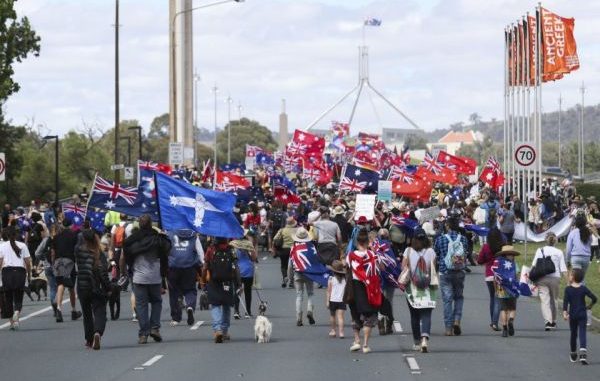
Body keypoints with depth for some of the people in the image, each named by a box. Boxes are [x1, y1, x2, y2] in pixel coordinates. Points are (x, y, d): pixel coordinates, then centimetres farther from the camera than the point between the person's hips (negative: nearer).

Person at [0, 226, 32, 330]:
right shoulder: (22, 246, 6)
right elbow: (28, 262, 5)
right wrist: (29, 275, 15)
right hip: (20, 272, 0)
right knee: (18, 298, 2)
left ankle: (12, 322, 9)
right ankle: (16, 313, -27)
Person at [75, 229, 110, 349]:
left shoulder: (79, 251, -5)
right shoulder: (100, 254, -9)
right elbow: (103, 272, -12)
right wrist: (108, 288, -5)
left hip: (82, 289, 2)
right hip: (97, 289, -2)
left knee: (87, 314, 16)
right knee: (99, 313, -1)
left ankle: (89, 340, 21)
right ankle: (97, 333, -28)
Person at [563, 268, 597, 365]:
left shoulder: (568, 289, -5)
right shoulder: (584, 289, -2)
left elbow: (565, 301, -16)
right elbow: (594, 298, -6)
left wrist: (564, 312, -20)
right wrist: (589, 306, 11)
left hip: (572, 316, 0)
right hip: (582, 315, 0)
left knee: (573, 334, 15)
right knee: (582, 334, -5)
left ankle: (573, 354, 29)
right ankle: (583, 353, -26)